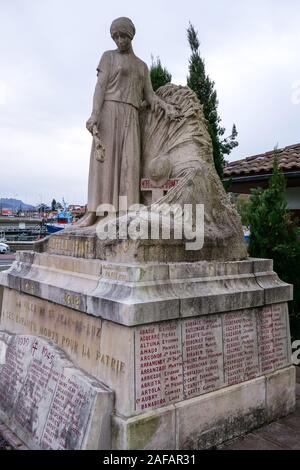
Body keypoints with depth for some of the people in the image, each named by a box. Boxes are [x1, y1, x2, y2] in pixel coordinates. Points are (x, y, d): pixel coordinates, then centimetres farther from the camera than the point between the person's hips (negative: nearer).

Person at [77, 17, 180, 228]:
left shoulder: (142, 66, 24)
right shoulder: (108, 56, 11)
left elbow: (149, 95, 14)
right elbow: (100, 86, -3)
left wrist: (168, 107, -6)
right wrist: (94, 114, -19)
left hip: (131, 117, 4)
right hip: (109, 112, -4)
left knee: (129, 162, -12)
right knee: (103, 159, -16)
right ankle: (93, 212, -19)